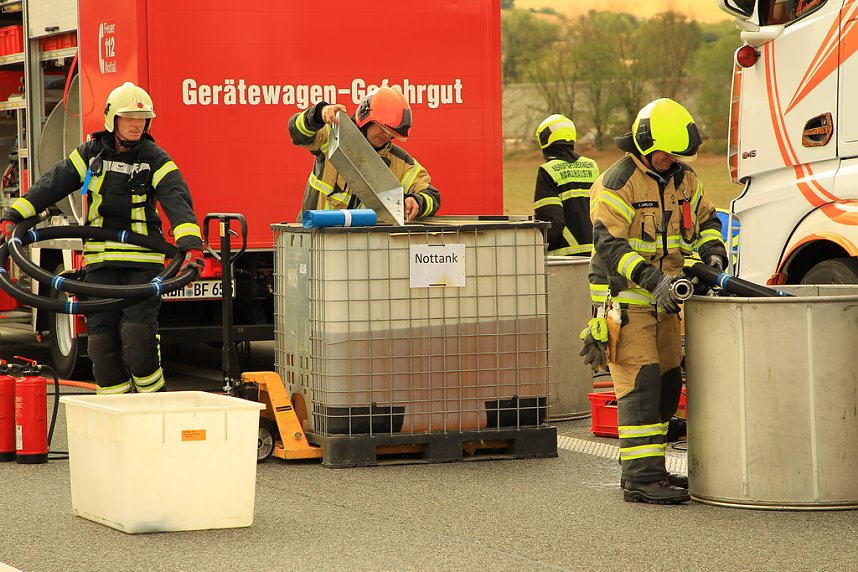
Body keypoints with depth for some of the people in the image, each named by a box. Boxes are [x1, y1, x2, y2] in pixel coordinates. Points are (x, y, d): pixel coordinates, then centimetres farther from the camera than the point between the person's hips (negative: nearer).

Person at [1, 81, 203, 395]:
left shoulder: (155, 159, -2)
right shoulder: (91, 153, 7)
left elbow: (177, 201, -15)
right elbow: (51, 184, 4)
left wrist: (191, 245, -31)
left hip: (143, 259, -3)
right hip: (100, 259, 3)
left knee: (138, 333, -12)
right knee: (102, 334, 2)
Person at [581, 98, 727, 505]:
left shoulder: (683, 178, 7)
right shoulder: (618, 183, -17)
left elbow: (705, 219, 19)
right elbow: (609, 244, -23)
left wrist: (711, 252, -3)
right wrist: (652, 279, -33)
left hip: (662, 299, 8)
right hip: (625, 298, -8)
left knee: (667, 383, 10)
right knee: (641, 382, -14)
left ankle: (645, 468, 20)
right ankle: (640, 479, -16)